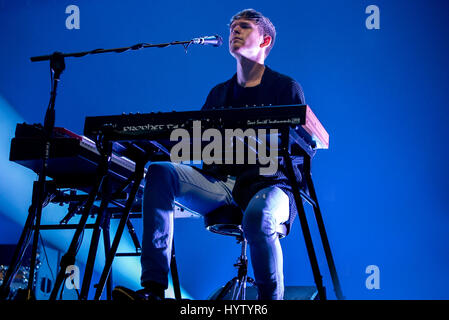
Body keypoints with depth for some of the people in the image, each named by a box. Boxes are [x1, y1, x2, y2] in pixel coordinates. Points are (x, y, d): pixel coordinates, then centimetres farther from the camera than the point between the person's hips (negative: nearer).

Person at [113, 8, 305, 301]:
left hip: (268, 184, -5)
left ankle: (271, 297, -12)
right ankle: (153, 288, -26)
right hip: (221, 184, 5)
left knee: (258, 216, -40)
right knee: (161, 172, -20)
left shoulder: (286, 88, 7)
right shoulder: (219, 94, 23)